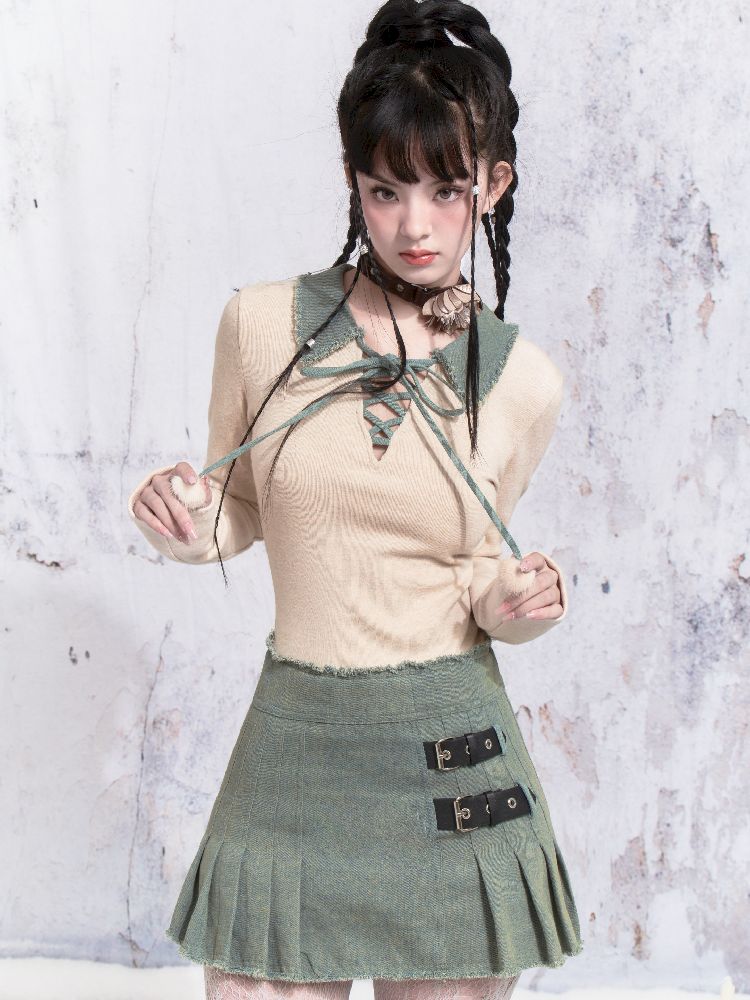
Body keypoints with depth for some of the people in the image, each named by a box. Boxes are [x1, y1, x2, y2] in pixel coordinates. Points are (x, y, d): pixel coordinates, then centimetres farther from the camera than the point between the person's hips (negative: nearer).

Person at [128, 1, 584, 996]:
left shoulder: (524, 380, -2)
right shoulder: (261, 324, -4)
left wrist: (508, 599, -8)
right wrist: (194, 529, -11)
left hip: (457, 759, 1)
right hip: (294, 746, 0)